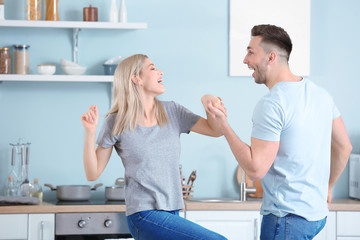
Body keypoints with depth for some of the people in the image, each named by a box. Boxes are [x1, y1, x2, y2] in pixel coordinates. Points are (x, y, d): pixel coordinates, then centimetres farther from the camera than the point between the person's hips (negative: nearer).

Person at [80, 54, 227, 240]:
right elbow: (92, 174, 0)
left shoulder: (172, 112, 9)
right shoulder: (116, 123, -3)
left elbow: (215, 130, 10)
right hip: (145, 216, -6)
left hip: (171, 213, 6)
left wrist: (208, 101, -8)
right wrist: (90, 132, -14)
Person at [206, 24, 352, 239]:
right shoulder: (319, 93, 9)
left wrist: (223, 125, -12)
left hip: (287, 217, -9)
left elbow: (256, 169, -19)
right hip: (317, 212, 9)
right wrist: (326, 187, 29)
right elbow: (344, 147, 16)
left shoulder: (271, 105, -17)